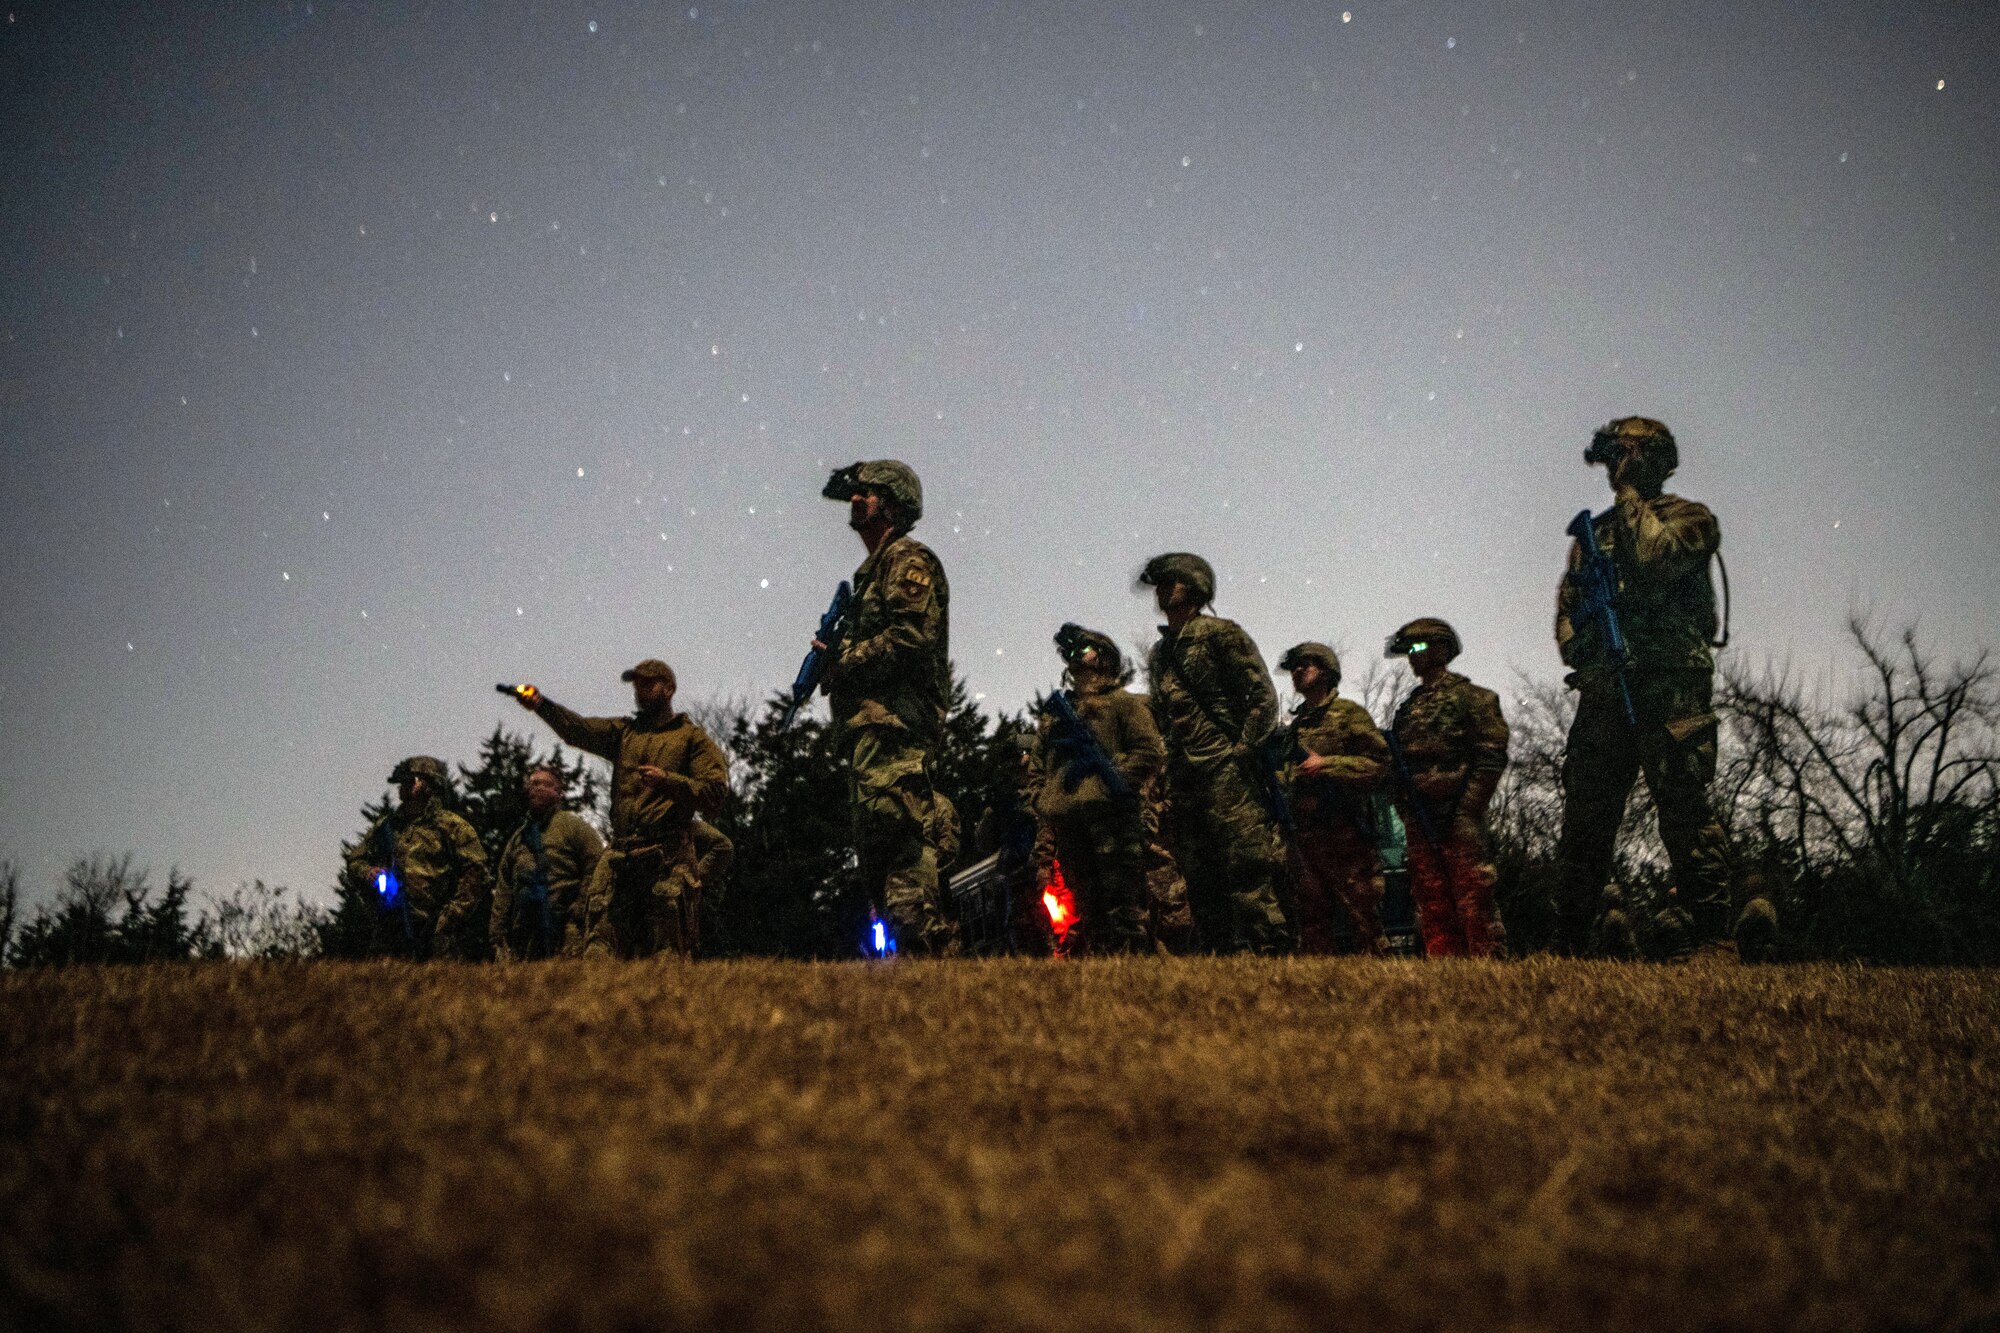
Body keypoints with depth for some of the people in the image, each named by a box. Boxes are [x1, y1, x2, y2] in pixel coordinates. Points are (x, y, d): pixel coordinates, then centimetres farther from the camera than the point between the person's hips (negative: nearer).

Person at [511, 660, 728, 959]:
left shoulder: (693, 738, 8)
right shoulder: (623, 732, 21)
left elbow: (715, 793, -1)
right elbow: (578, 730, 2)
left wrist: (667, 780, -14)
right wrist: (541, 705, -16)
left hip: (668, 855, -4)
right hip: (620, 856, 4)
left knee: (666, 950, -5)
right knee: (598, 946, -5)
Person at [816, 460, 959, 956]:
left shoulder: (908, 560, -2)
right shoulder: (872, 571, 28)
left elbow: (910, 636, -17)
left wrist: (843, 659, -9)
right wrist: (836, 661, 8)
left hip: (892, 723, -11)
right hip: (871, 728, 11)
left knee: (895, 836, -20)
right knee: (875, 847, 8)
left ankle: (931, 944, -26)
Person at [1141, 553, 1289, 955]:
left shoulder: (1221, 634, -1)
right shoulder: (1159, 653, 21)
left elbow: (1264, 697, -6)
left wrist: (1242, 750, -12)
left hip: (1225, 774, -8)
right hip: (1182, 782, 8)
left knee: (1245, 870, -12)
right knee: (1199, 882, 6)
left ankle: (1270, 950, -12)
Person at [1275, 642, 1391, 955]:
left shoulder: (1349, 713, 0)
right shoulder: (1294, 726, 21)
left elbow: (1379, 763, -9)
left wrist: (1327, 764, -15)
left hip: (1344, 832, -7)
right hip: (1305, 834, 7)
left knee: (1361, 914, -7)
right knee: (1311, 918, 6)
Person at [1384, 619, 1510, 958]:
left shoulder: (1472, 697, 1)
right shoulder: (1408, 707, 21)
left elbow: (1491, 758, -6)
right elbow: (1396, 763, 25)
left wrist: (1465, 809, -13)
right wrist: (1404, 808, 10)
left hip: (1457, 817, -7)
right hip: (1419, 822, 7)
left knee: (1473, 901, -9)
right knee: (1431, 903, 5)